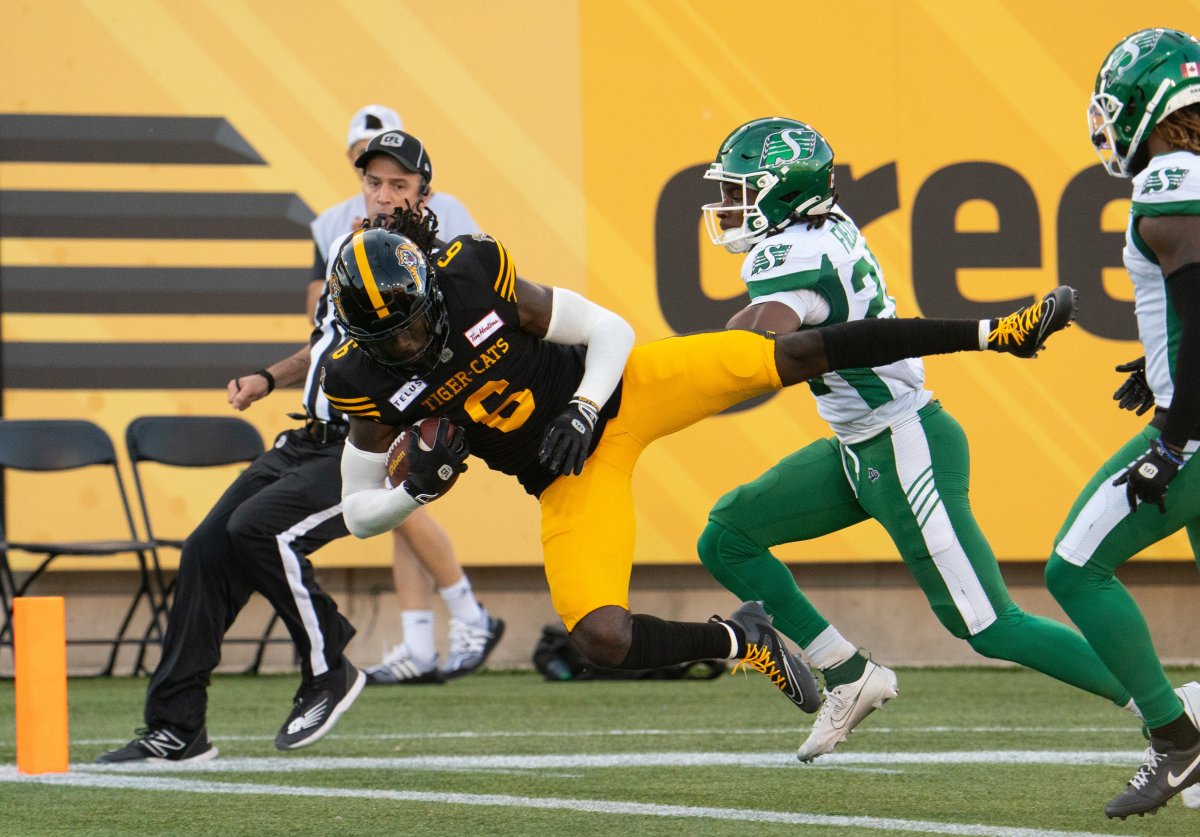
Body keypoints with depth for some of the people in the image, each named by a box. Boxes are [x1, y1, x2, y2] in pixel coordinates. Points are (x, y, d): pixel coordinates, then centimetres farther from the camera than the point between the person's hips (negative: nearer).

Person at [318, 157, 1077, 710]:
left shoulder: (474, 274, -18)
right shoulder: (370, 381, -14)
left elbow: (610, 332, -8)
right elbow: (362, 512, -3)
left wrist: (584, 410, -23)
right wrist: (418, 485, -23)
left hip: (619, 389, -1)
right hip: (571, 477, 1)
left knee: (791, 357, -15)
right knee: (601, 638, -18)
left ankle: (992, 333, -6)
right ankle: (738, 641, 9)